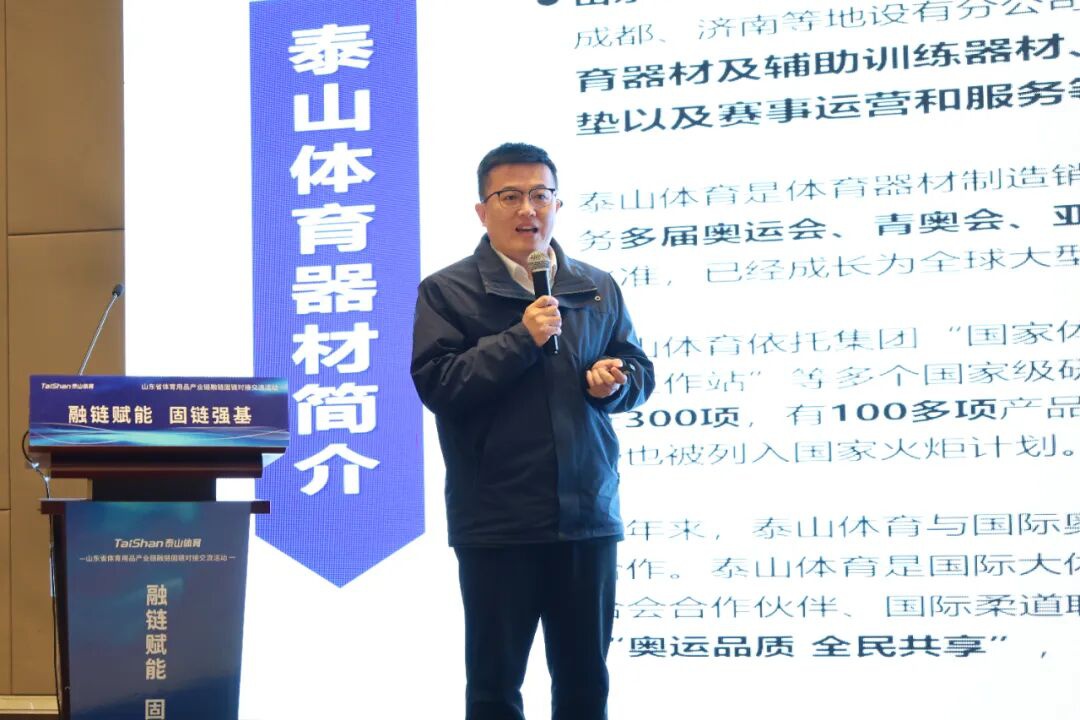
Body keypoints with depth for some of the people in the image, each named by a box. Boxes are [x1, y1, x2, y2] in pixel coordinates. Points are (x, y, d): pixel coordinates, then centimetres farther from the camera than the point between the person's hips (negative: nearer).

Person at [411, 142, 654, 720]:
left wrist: (615, 380, -7)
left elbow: (638, 371, 16)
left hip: (588, 517, 4)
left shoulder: (598, 289, 11)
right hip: (497, 522, -4)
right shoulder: (447, 291, -2)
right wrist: (520, 339, -18)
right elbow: (436, 384, -13)